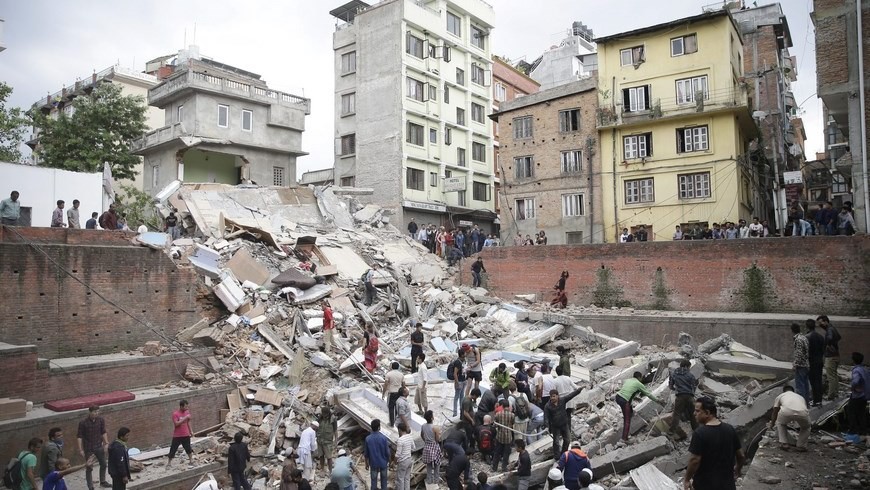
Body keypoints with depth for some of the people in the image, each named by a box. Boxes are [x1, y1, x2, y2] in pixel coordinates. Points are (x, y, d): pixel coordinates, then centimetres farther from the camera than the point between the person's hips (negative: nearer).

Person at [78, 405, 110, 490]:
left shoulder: (101, 420, -7)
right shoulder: (83, 423, -18)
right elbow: (79, 436, -12)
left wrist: (106, 443, -1)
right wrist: (81, 449, -13)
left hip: (99, 447, 4)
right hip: (88, 449, -4)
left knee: (103, 464, 17)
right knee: (89, 468, 6)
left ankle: (103, 481, 37)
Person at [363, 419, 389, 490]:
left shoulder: (368, 438, -15)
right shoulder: (384, 438, -20)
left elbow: (366, 453, -6)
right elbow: (387, 452, -13)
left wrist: (366, 463, 9)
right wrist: (388, 460, 6)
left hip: (373, 463, 1)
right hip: (383, 462, -1)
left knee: (373, 480, 15)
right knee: (383, 479, 18)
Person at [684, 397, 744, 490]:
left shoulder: (699, 434, -22)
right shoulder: (730, 429, -4)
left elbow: (694, 460, -20)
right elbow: (740, 456, 5)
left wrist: (687, 479, -6)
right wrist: (737, 470, 25)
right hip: (727, 482, 5)